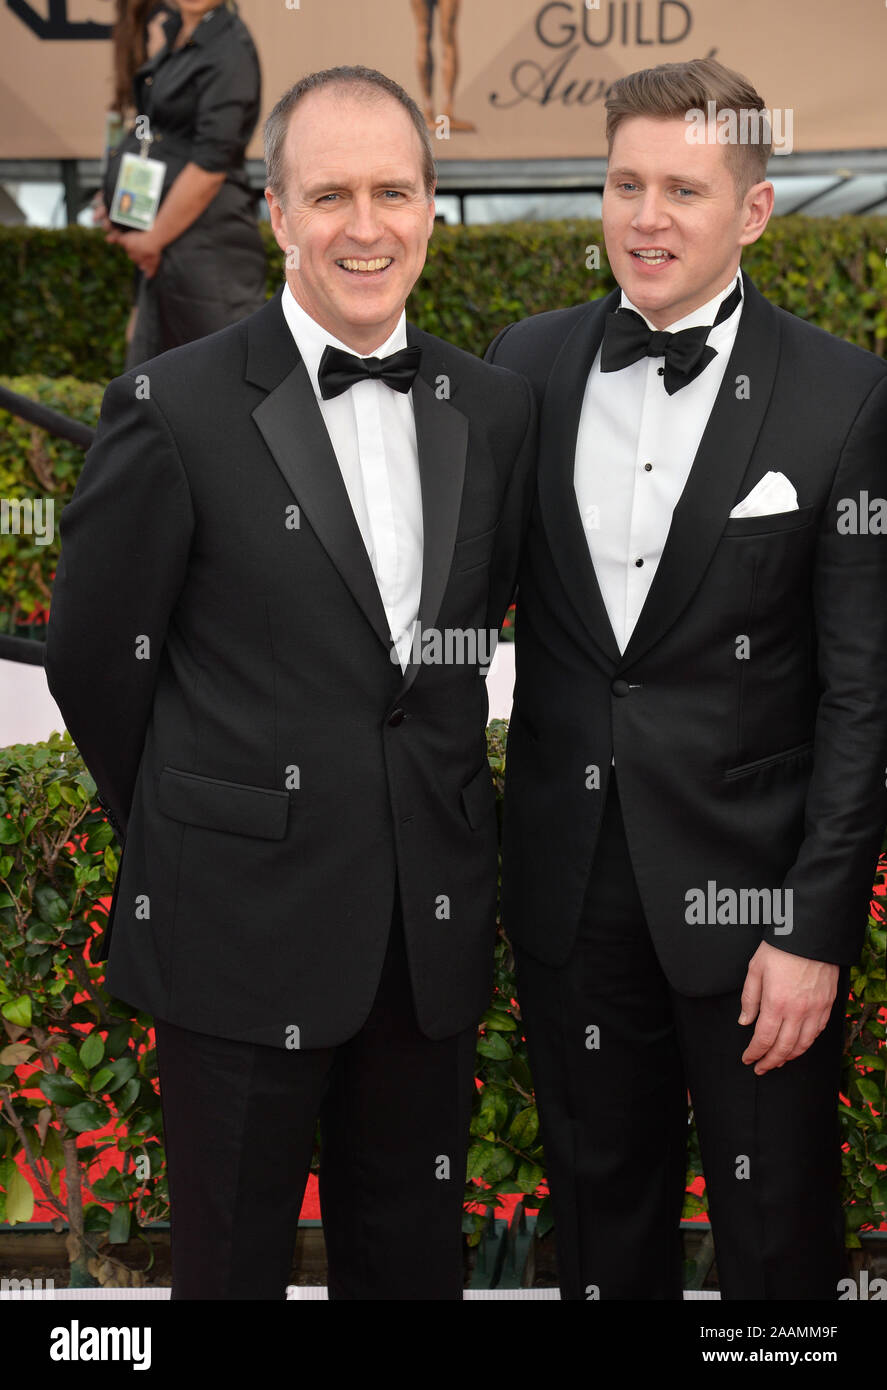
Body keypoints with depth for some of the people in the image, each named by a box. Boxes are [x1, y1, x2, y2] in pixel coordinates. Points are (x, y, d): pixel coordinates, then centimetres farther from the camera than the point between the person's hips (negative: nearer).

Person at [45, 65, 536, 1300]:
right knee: (234, 1256, 13)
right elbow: (94, 657, -3)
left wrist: (423, 810, 12)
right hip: (244, 924, -4)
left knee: (412, 1255, 18)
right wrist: (184, 832, 7)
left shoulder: (495, 409, 4)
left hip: (435, 924, 4)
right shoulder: (174, 408, -10)